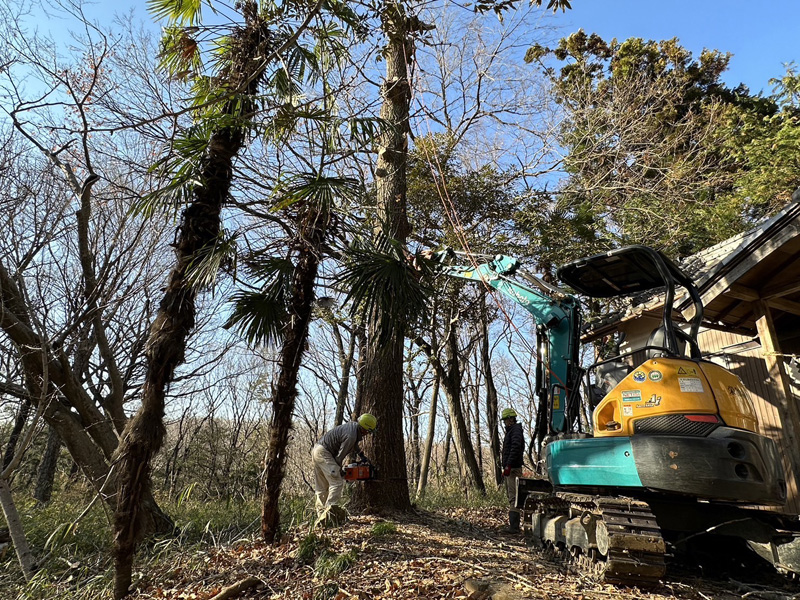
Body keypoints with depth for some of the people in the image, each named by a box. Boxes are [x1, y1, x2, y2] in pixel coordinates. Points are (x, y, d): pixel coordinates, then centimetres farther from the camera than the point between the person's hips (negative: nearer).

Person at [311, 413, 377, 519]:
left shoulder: (354, 425, 7)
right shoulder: (350, 436, -22)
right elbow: (339, 456, -13)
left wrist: (361, 455, 24)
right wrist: (339, 471, 2)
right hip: (324, 453, -11)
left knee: (321, 487, 12)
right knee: (337, 483, -14)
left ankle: (321, 514, 15)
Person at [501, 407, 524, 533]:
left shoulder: (516, 430, -10)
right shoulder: (510, 431, 20)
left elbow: (516, 447, -24)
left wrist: (508, 465, -28)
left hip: (513, 469, -10)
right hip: (509, 469, 10)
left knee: (513, 497, -11)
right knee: (511, 496, 14)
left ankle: (514, 526, -10)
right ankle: (513, 525, 21)